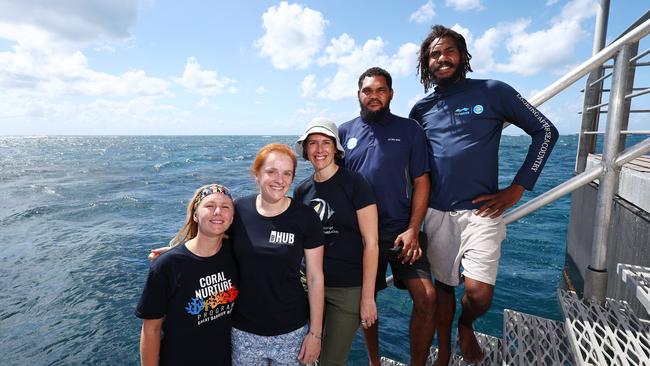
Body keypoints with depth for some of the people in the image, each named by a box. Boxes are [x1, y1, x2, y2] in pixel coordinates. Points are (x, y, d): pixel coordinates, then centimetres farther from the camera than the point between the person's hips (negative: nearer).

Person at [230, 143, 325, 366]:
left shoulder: (305, 218, -11)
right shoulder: (238, 211, -8)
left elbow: (315, 278, -7)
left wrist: (315, 333, -6)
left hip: (291, 332, -1)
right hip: (243, 331, 1)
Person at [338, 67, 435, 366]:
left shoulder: (410, 130, 2)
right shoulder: (345, 132, 4)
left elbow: (421, 182, -1)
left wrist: (413, 230, -10)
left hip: (402, 231, 0)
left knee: (426, 298, -10)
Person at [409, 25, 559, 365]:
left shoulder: (493, 92, -1)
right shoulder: (421, 109, 7)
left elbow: (545, 131, 3)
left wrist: (516, 189, -3)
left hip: (480, 211, -2)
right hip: (437, 213, 3)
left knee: (479, 293, -9)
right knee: (443, 285, 12)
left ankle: (466, 326, 27)